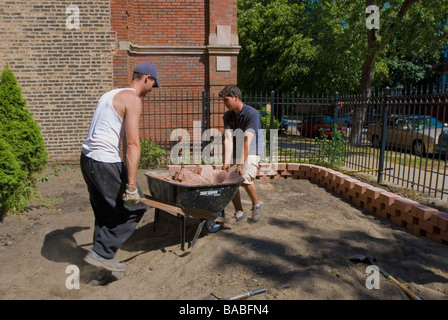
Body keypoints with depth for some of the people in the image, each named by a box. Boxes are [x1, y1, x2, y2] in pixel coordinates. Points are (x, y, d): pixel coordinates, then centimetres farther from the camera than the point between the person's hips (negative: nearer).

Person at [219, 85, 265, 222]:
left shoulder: (252, 113, -21)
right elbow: (228, 139, -14)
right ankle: (239, 212, 13)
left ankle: (256, 205, 6)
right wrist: (227, 162, -26)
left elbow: (247, 140, -28)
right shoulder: (227, 116, -3)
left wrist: (241, 164, -33)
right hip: (236, 151, 6)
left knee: (246, 179, -23)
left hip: (253, 150, -6)